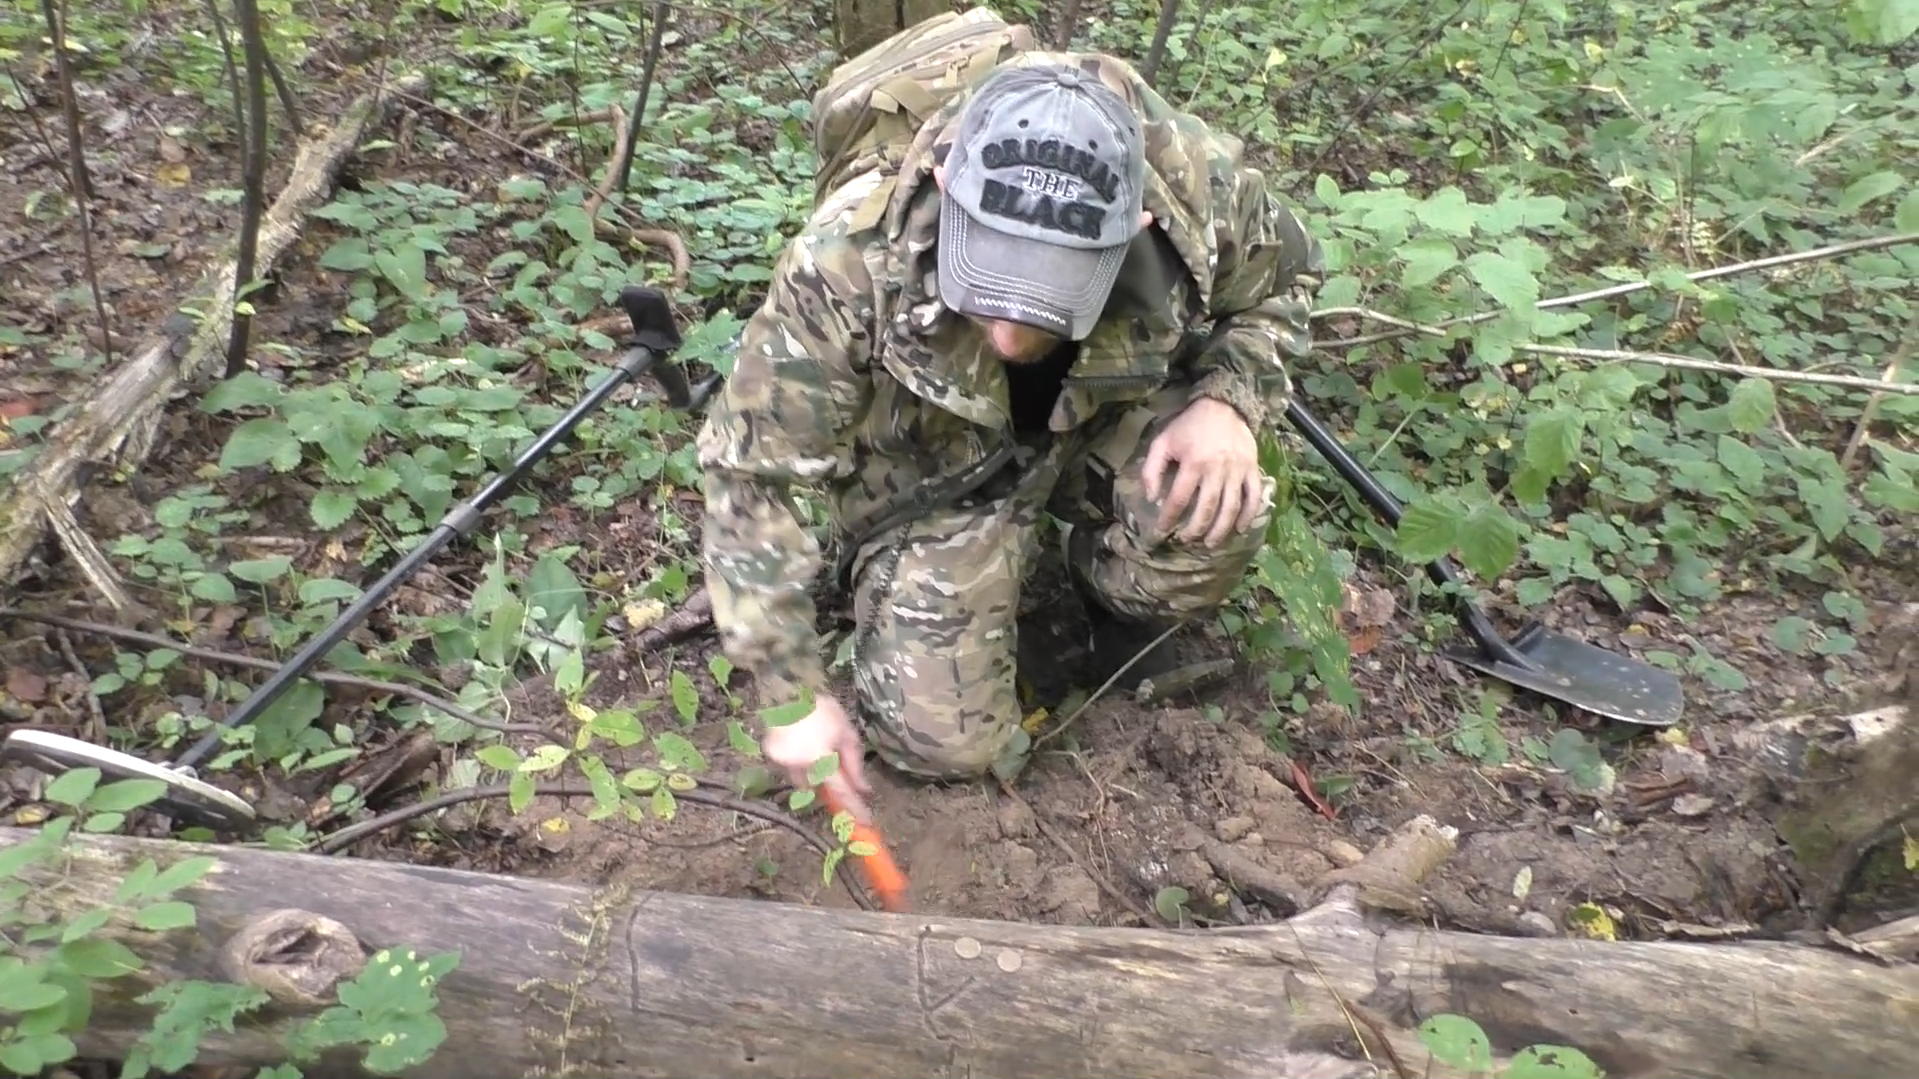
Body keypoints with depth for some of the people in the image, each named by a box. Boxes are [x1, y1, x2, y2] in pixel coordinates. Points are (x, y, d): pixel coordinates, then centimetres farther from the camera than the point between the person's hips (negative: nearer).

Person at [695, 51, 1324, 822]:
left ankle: (1110, 591, 6)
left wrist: (1229, 400, -25)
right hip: (932, 474, -1)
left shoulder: (1199, 186, -29)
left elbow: (1280, 284, -4)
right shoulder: (848, 262, -35)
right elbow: (753, 470, -22)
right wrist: (793, 694, -20)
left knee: (1212, 518, -31)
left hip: (1106, 426, 2)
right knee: (943, 740, -12)